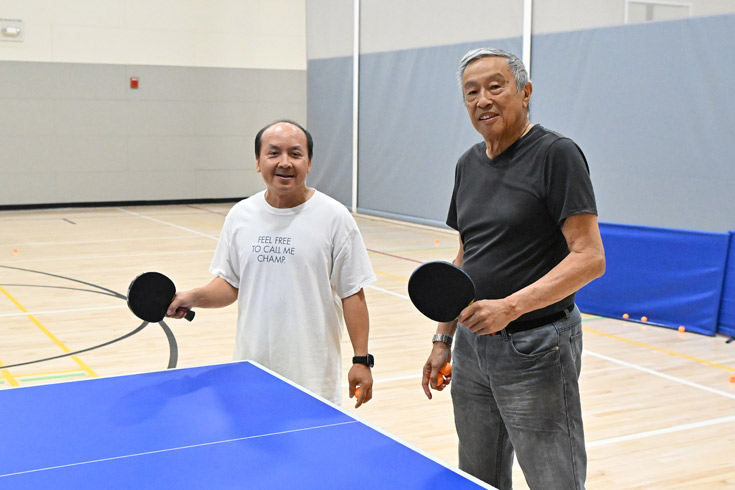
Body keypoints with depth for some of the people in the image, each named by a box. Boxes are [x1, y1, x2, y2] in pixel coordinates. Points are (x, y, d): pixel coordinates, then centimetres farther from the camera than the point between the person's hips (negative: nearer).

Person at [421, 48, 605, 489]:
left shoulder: (556, 155, -12)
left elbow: (590, 257, -19)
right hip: (472, 346, 7)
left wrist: (511, 307, -29)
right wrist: (444, 338, 15)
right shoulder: (469, 164, 10)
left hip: (536, 351, -7)